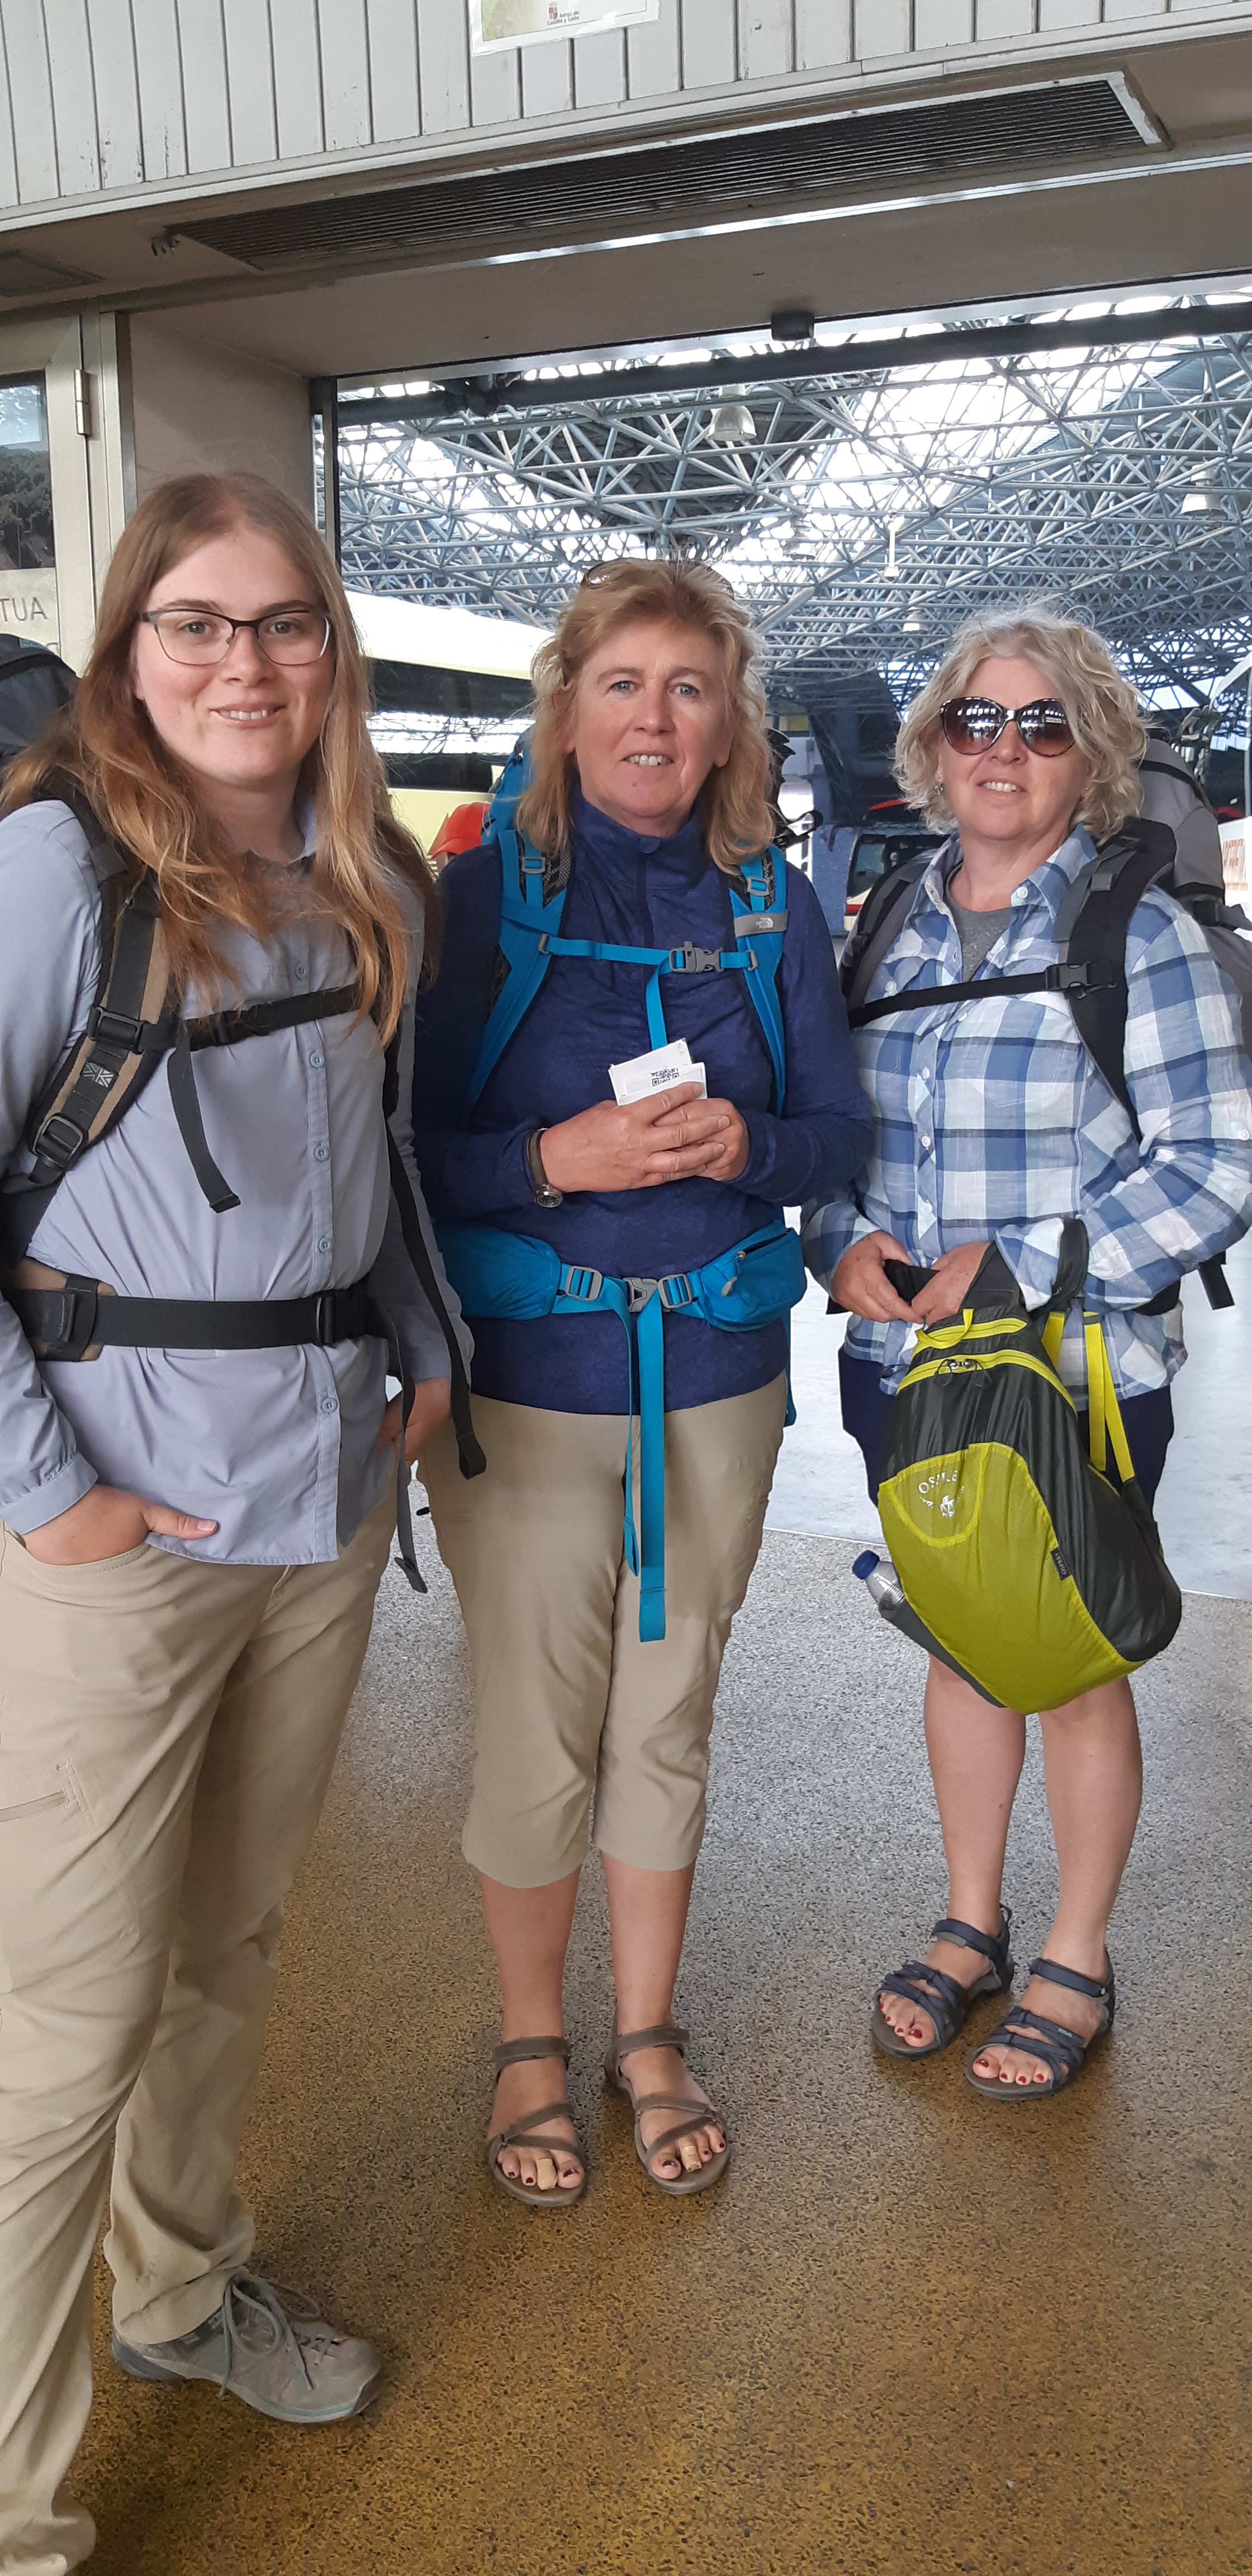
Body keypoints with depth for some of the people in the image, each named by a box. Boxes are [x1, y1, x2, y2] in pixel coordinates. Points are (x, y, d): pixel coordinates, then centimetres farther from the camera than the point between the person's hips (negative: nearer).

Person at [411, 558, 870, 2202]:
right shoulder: (481, 896, -4)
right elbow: (406, 1144, -7)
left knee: (671, 1716, 14)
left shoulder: (774, 910, 6)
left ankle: (648, 2031, 35)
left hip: (715, 1380, 3)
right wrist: (557, 1160, -23)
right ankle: (532, 2042, 31)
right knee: (538, 1736, 6)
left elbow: (841, 1127, 6)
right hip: (525, 1379, -3)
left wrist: (751, 1145, -15)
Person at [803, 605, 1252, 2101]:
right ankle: (970, 1926, 37)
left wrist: (1019, 1269, -18)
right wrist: (840, 1239, -8)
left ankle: (1076, 1964, 31)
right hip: (904, 1367, 4)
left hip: (1077, 1378, -4)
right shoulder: (891, 928, 6)